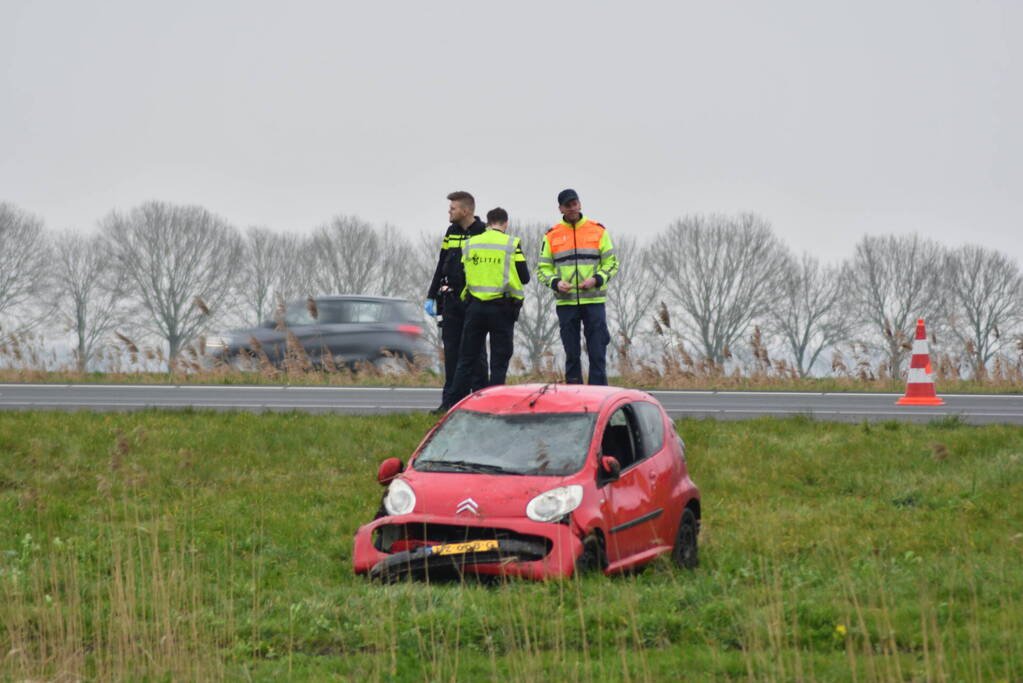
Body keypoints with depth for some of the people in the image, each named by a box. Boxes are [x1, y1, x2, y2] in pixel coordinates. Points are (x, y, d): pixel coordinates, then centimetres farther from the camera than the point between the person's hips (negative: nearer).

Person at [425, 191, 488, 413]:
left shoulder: (484, 234, -6)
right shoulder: (451, 232, 13)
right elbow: (441, 266, 19)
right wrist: (431, 296, 16)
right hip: (452, 301, 6)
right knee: (451, 351, 5)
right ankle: (449, 401, 8)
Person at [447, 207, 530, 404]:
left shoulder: (470, 244, 5)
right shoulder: (512, 244, -5)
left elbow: (462, 275, 10)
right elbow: (524, 277, -3)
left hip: (475, 306, 3)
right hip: (502, 307, -3)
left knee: (467, 358, 10)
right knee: (499, 359, 3)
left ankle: (456, 403, 7)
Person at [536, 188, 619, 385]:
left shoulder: (598, 231, 6)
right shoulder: (551, 236, 7)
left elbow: (611, 262, 7)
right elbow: (543, 269, 9)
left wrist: (597, 279, -11)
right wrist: (556, 283, -11)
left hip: (593, 301, -1)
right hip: (566, 302, 1)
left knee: (597, 353, -4)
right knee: (571, 354, 5)